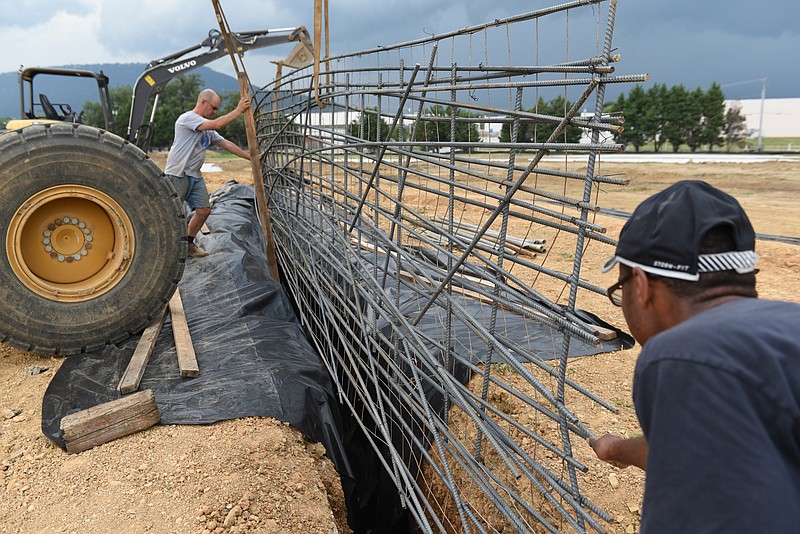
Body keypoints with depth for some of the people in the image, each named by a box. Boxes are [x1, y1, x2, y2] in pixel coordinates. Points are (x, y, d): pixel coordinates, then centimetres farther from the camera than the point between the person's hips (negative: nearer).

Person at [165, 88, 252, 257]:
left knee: (204, 210, 6)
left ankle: (188, 245, 21)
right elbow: (217, 124, -24)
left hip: (194, 175, 9)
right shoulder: (187, 118, -12)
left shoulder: (207, 128, 18)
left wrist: (250, 157, 16)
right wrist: (238, 110, -17)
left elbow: (226, 144, 19)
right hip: (177, 175, -9)